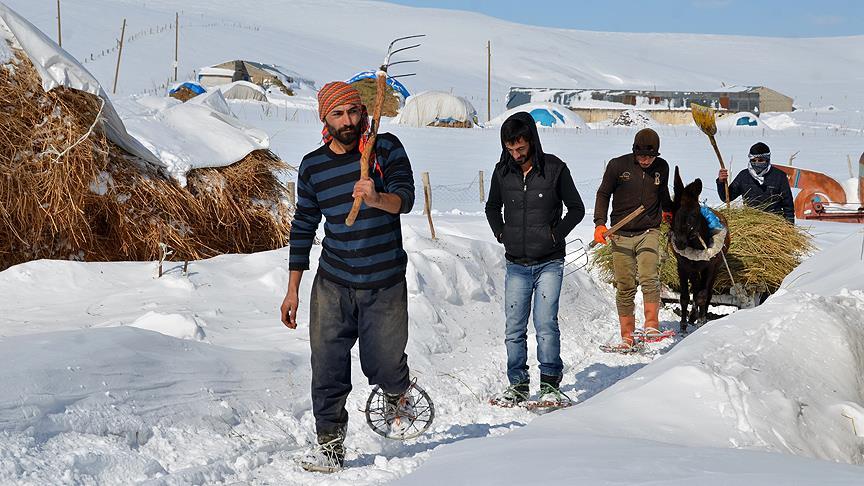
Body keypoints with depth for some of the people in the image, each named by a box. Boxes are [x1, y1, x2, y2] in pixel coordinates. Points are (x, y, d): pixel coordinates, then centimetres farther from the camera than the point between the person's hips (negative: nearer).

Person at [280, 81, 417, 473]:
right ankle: (330, 442, 12)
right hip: (332, 284, 2)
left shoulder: (386, 148, -3)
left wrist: (376, 198, -40)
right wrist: (292, 290, 10)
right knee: (328, 367, -2)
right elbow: (303, 226, 11)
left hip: (386, 283, -2)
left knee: (383, 366, 2)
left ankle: (398, 393, 36)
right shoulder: (312, 166, 4)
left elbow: (405, 198, -16)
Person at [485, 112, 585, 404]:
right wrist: (501, 234, 8)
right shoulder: (502, 172, 4)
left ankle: (550, 382, 3)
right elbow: (492, 207, 21)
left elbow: (576, 209, 5)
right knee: (514, 328, 2)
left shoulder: (554, 169, -4)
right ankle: (518, 383, 13)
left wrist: (556, 234, -3)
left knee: (546, 324, -10)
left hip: (549, 263, -3)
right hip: (516, 265, 3)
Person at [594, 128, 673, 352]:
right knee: (625, 287, 1)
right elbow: (603, 194, 5)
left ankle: (651, 326, -17)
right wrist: (600, 223, -5)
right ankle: (627, 337, 7)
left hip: (649, 232, 1)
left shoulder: (661, 168, 6)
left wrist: (668, 210, 34)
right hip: (621, 235, -1)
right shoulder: (618, 165, -3)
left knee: (649, 278, -20)